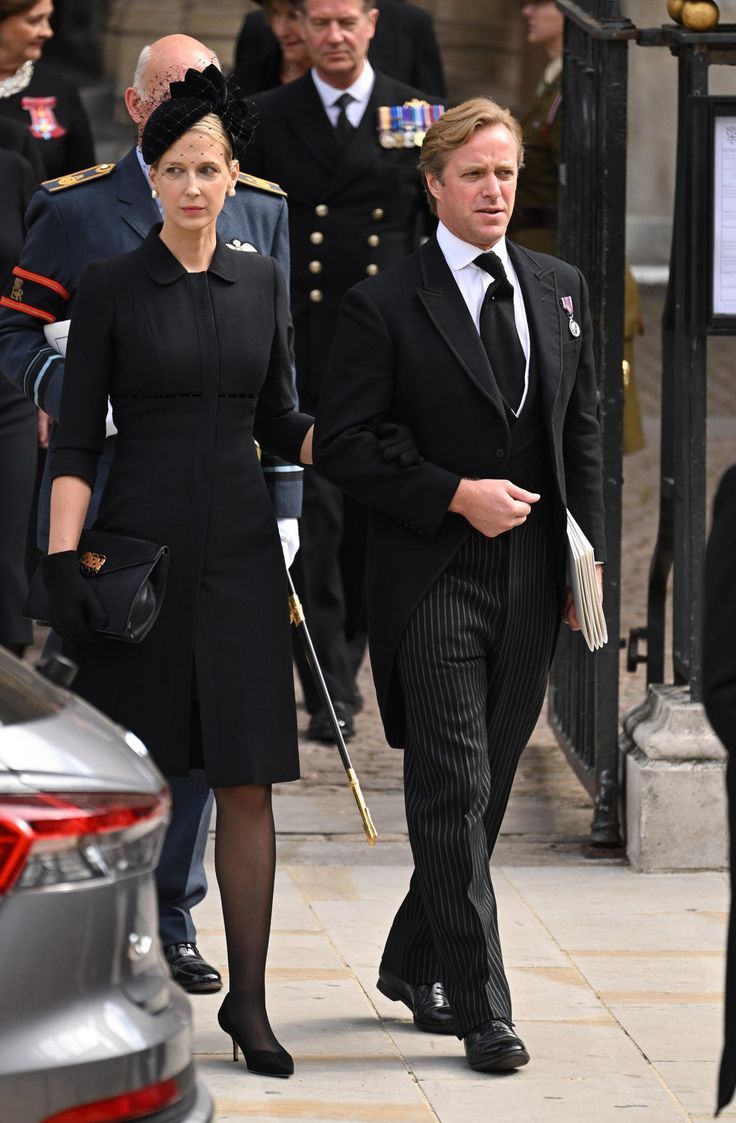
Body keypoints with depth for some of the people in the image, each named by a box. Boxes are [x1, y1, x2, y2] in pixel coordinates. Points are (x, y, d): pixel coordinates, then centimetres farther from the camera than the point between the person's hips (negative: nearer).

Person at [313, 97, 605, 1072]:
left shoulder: (561, 290, 11)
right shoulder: (385, 305, -5)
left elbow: (584, 433, 15)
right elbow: (340, 445, -6)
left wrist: (589, 559, 7)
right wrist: (455, 495, -15)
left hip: (532, 586, 5)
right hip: (435, 580, -5)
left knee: (484, 791, 12)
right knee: (454, 795, -8)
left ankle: (414, 961, 29)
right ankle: (481, 1008, -6)